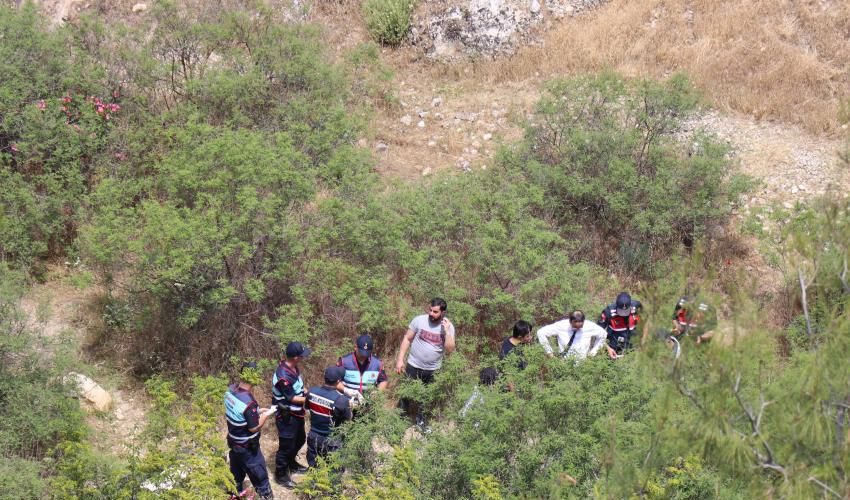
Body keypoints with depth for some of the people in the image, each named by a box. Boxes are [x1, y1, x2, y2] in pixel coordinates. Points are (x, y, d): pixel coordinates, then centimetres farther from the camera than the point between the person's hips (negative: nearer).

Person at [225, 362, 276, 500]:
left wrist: (257, 412, 6)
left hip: (233, 441, 8)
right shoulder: (248, 402, -34)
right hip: (247, 447, -8)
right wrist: (266, 414, -10)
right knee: (260, 476, 9)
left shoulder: (230, 389, -9)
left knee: (236, 473, 27)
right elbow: (254, 428, -23)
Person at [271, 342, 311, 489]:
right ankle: (281, 475, 23)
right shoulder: (283, 376, -32)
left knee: (300, 439, 26)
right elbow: (291, 398, -24)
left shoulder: (293, 367, -3)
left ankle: (291, 464, 48)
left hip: (297, 413, 9)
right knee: (286, 445, 5)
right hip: (286, 416, -9)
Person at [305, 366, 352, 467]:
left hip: (313, 439, 5)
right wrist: (349, 407, 7)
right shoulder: (341, 399, -25)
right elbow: (348, 419, -12)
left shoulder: (312, 392, -10)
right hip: (331, 443, -5)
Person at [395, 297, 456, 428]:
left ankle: (420, 420, 37)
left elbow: (449, 350, -16)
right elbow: (407, 339, -5)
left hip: (432, 370, 1)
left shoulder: (448, 327, -10)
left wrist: (447, 331, -25)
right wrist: (400, 359, -8)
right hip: (414, 366, -1)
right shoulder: (419, 320, -13)